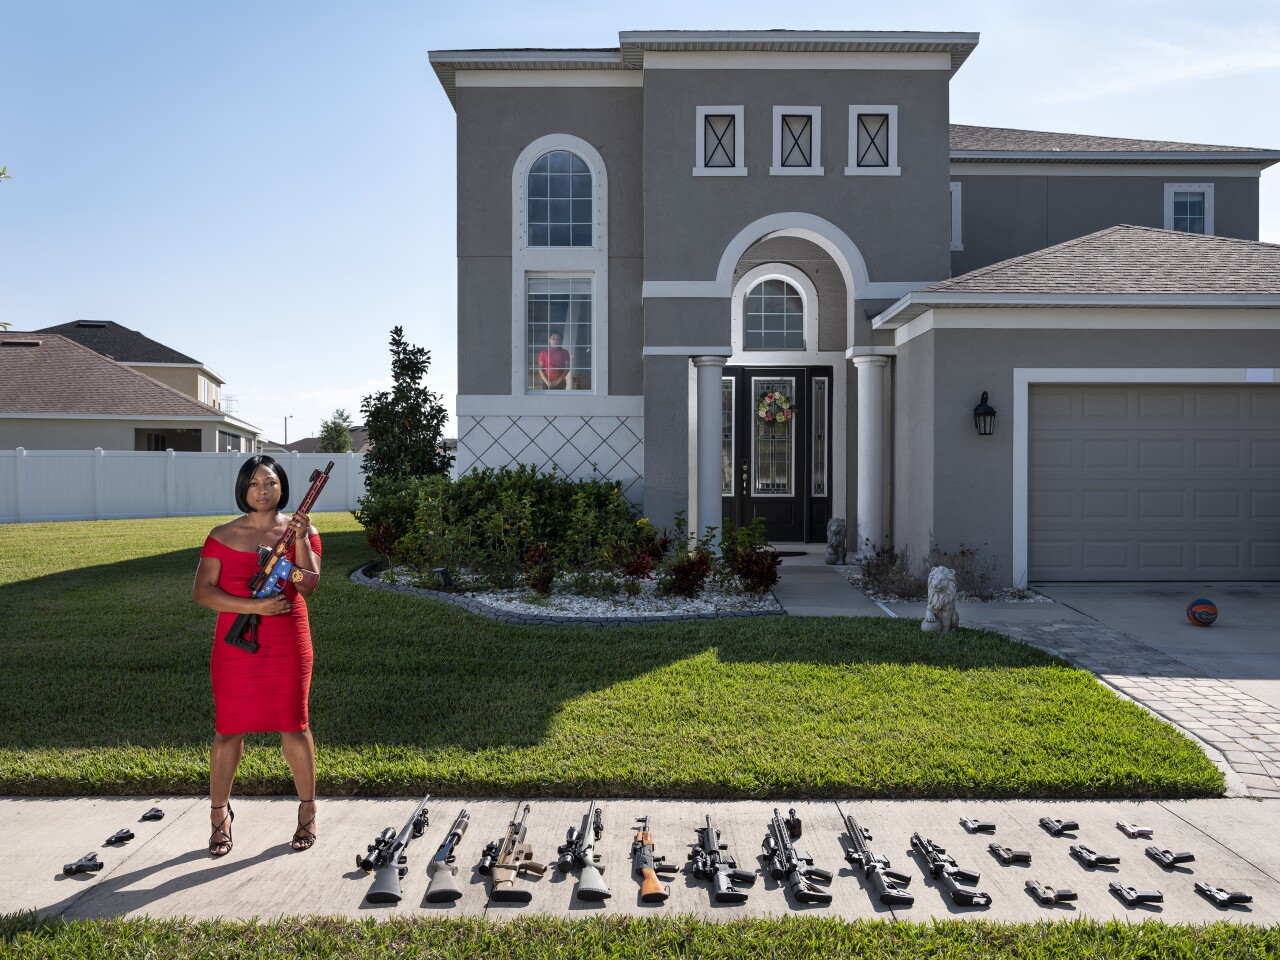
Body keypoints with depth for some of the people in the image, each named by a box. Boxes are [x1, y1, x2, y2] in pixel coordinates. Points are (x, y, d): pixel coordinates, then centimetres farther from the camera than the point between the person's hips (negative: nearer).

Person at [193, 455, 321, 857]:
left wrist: (300, 539, -20)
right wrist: (254, 606, -16)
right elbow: (203, 591, -4)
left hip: (287, 643, 0)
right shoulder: (222, 536, 4)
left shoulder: (301, 530, 5)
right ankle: (220, 814, 22)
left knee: (293, 725, 3)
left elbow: (308, 585, -7)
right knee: (228, 728, 4)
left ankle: (308, 811, 18)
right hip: (234, 643, 0)